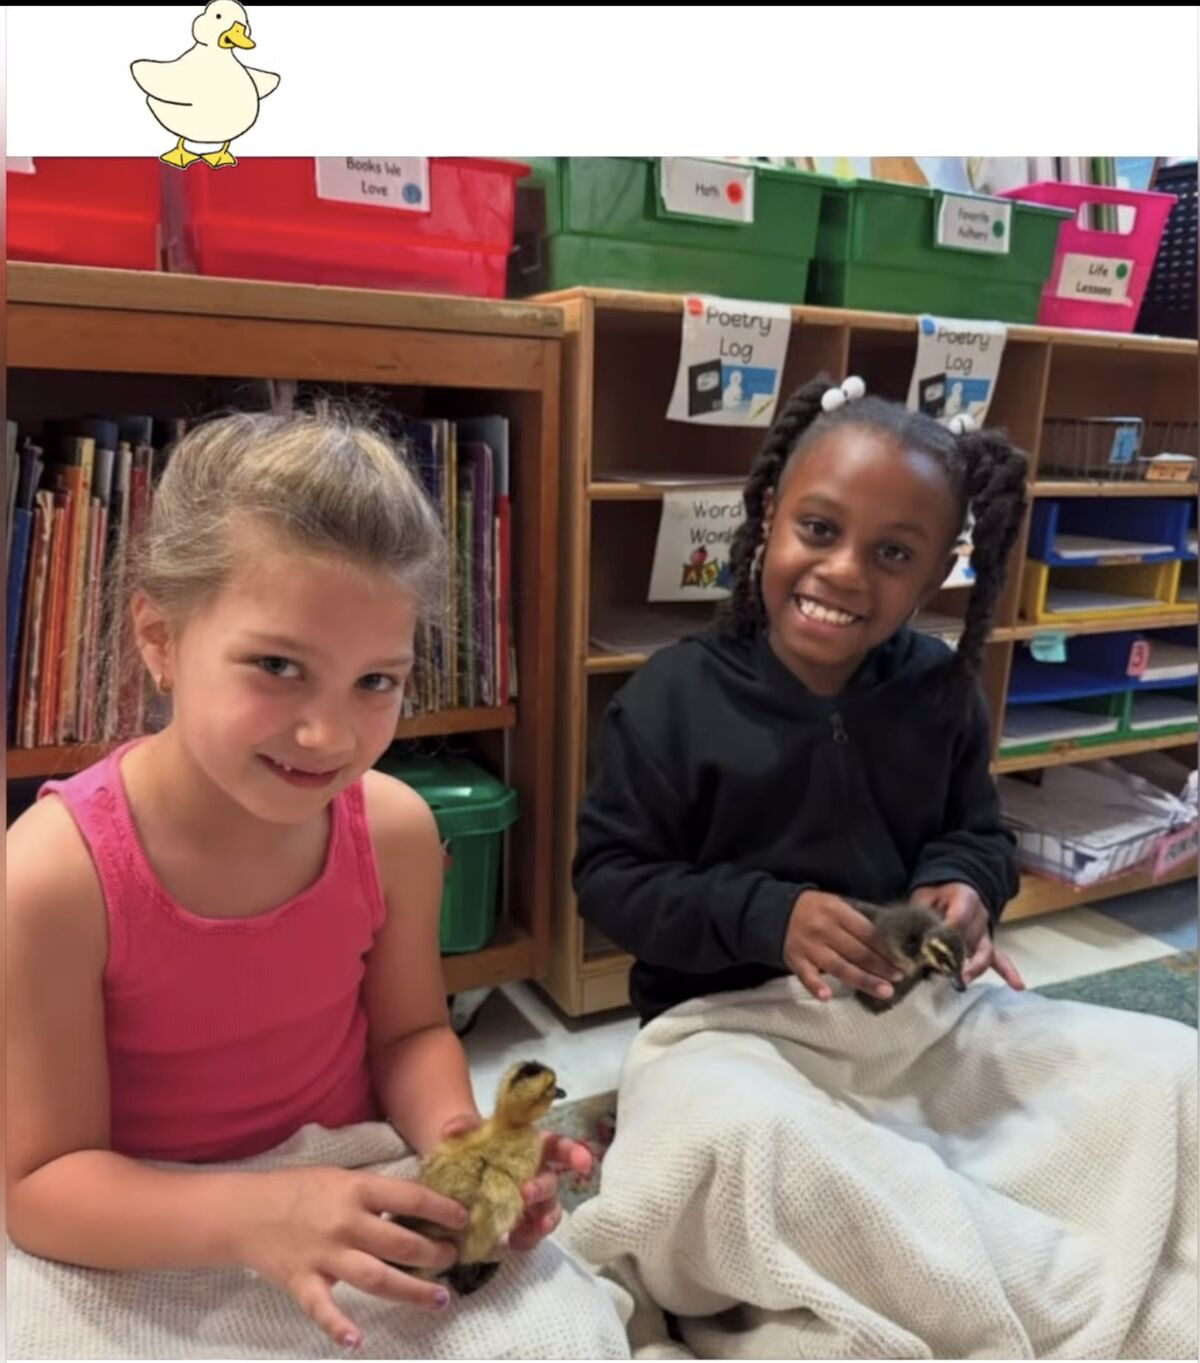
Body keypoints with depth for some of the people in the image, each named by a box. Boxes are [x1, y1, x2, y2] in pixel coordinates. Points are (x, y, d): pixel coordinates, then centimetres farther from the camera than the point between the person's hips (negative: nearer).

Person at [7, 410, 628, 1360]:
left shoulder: (395, 829, -15)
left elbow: (410, 1032, -1)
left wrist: (457, 1139, -21)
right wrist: (251, 1215, -33)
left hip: (358, 1219, 2)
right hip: (145, 1260, -2)